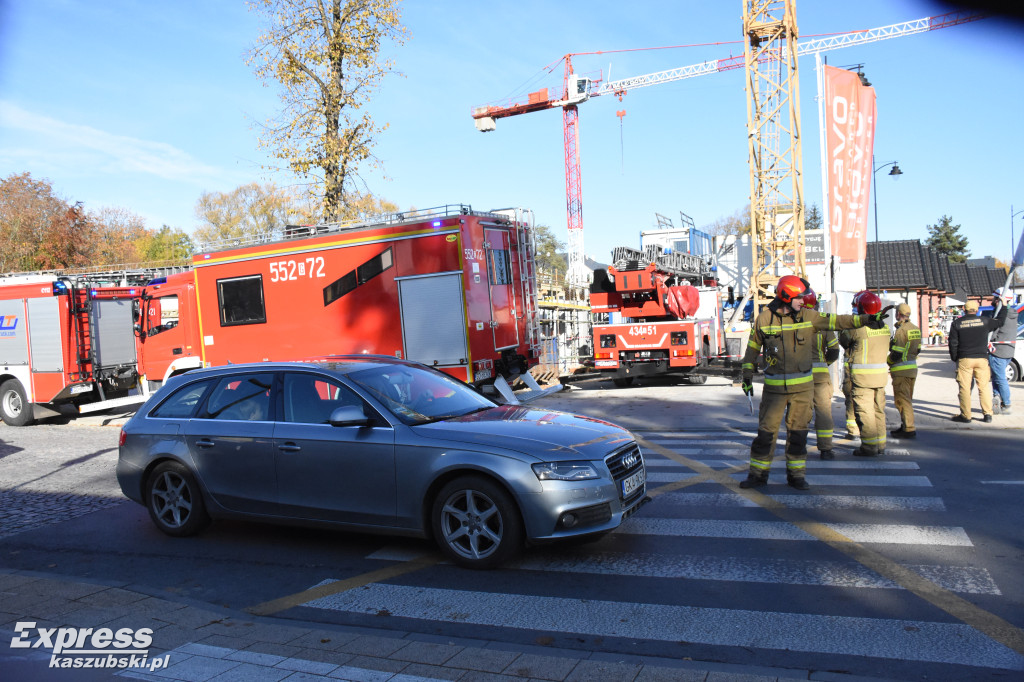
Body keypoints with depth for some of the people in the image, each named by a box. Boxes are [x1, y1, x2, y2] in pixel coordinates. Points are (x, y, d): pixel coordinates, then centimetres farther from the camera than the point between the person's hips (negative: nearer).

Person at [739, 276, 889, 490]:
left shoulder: (809, 316, 2)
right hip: (774, 387, -1)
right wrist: (747, 376, 6)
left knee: (798, 431, 8)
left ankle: (796, 474, 20)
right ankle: (758, 474, 12)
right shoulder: (764, 319, -1)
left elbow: (837, 321, 1)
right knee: (766, 430, 1)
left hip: (802, 386, 2)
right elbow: (752, 348, 7)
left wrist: (865, 319, -11)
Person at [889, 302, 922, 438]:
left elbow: (897, 353, -19)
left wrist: (887, 362, -4)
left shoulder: (901, 330, -17)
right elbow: (917, 349, 15)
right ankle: (906, 426, 23)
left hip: (901, 371, -9)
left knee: (902, 399, -5)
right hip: (913, 368, 9)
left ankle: (909, 429, -6)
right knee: (907, 399, 17)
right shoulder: (916, 329, 10)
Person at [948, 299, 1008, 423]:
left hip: (964, 360, -2)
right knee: (984, 387, 9)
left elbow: (953, 343, -2)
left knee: (965, 388, 1)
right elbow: (1000, 321, 20)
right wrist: (1004, 306, 34)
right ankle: (987, 414, 9)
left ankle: (965, 416, 2)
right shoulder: (984, 321, 2)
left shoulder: (957, 323, -1)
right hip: (982, 359, 2)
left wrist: (954, 358, 9)